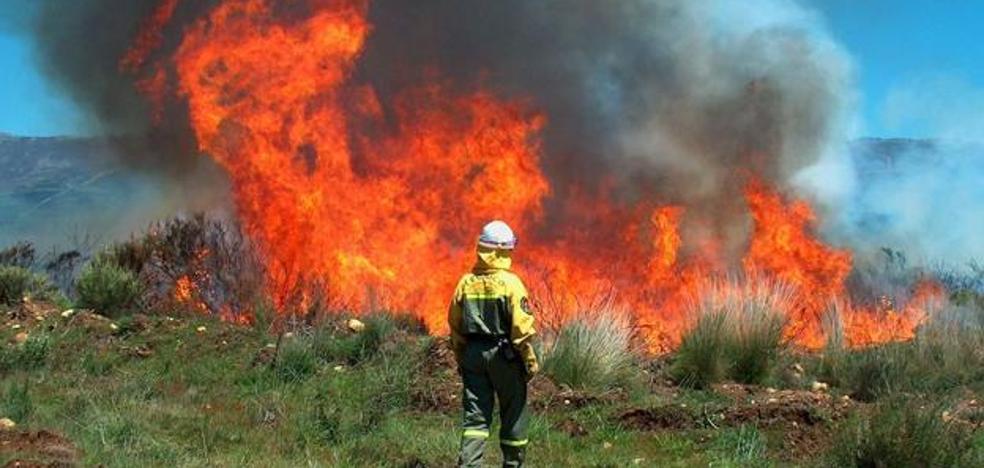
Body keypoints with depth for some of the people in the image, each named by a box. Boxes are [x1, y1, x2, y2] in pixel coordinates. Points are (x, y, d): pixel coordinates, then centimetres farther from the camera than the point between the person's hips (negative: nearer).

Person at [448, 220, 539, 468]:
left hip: (473, 354, 4)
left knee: (476, 416, 4)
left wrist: (460, 359, 18)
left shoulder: (466, 282, 3)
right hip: (504, 354, -4)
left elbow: (455, 324, 8)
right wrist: (530, 360, -5)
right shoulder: (510, 283, -12)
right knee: (514, 414, 11)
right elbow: (522, 327, -14)